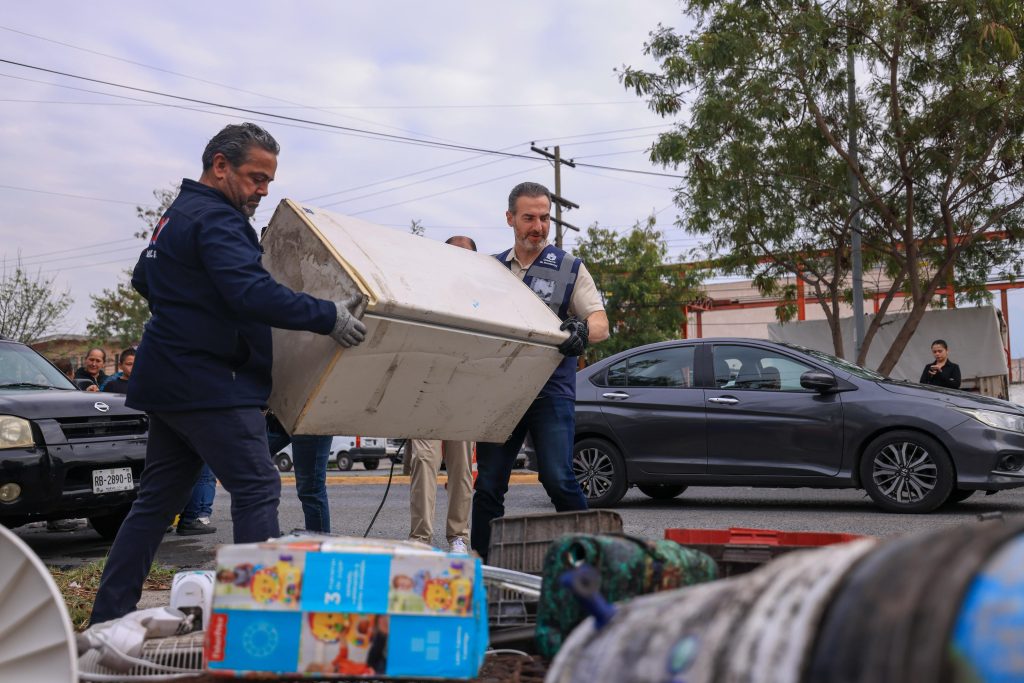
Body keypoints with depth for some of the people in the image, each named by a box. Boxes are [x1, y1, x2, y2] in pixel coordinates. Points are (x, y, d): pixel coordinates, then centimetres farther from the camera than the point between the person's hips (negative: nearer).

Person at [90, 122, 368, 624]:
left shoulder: (176, 215, 20)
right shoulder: (216, 220, -14)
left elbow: (144, 279, 33)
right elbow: (253, 292, -28)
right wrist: (327, 317, -27)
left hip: (167, 378, 10)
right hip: (208, 384, -10)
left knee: (159, 498, 14)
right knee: (257, 488, -9)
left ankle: (109, 614, 19)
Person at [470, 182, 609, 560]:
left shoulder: (570, 268, 6)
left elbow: (601, 323, -4)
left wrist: (584, 332, -27)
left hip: (551, 389, -3)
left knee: (558, 478, -12)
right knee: (488, 483, 5)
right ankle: (479, 559, 15)